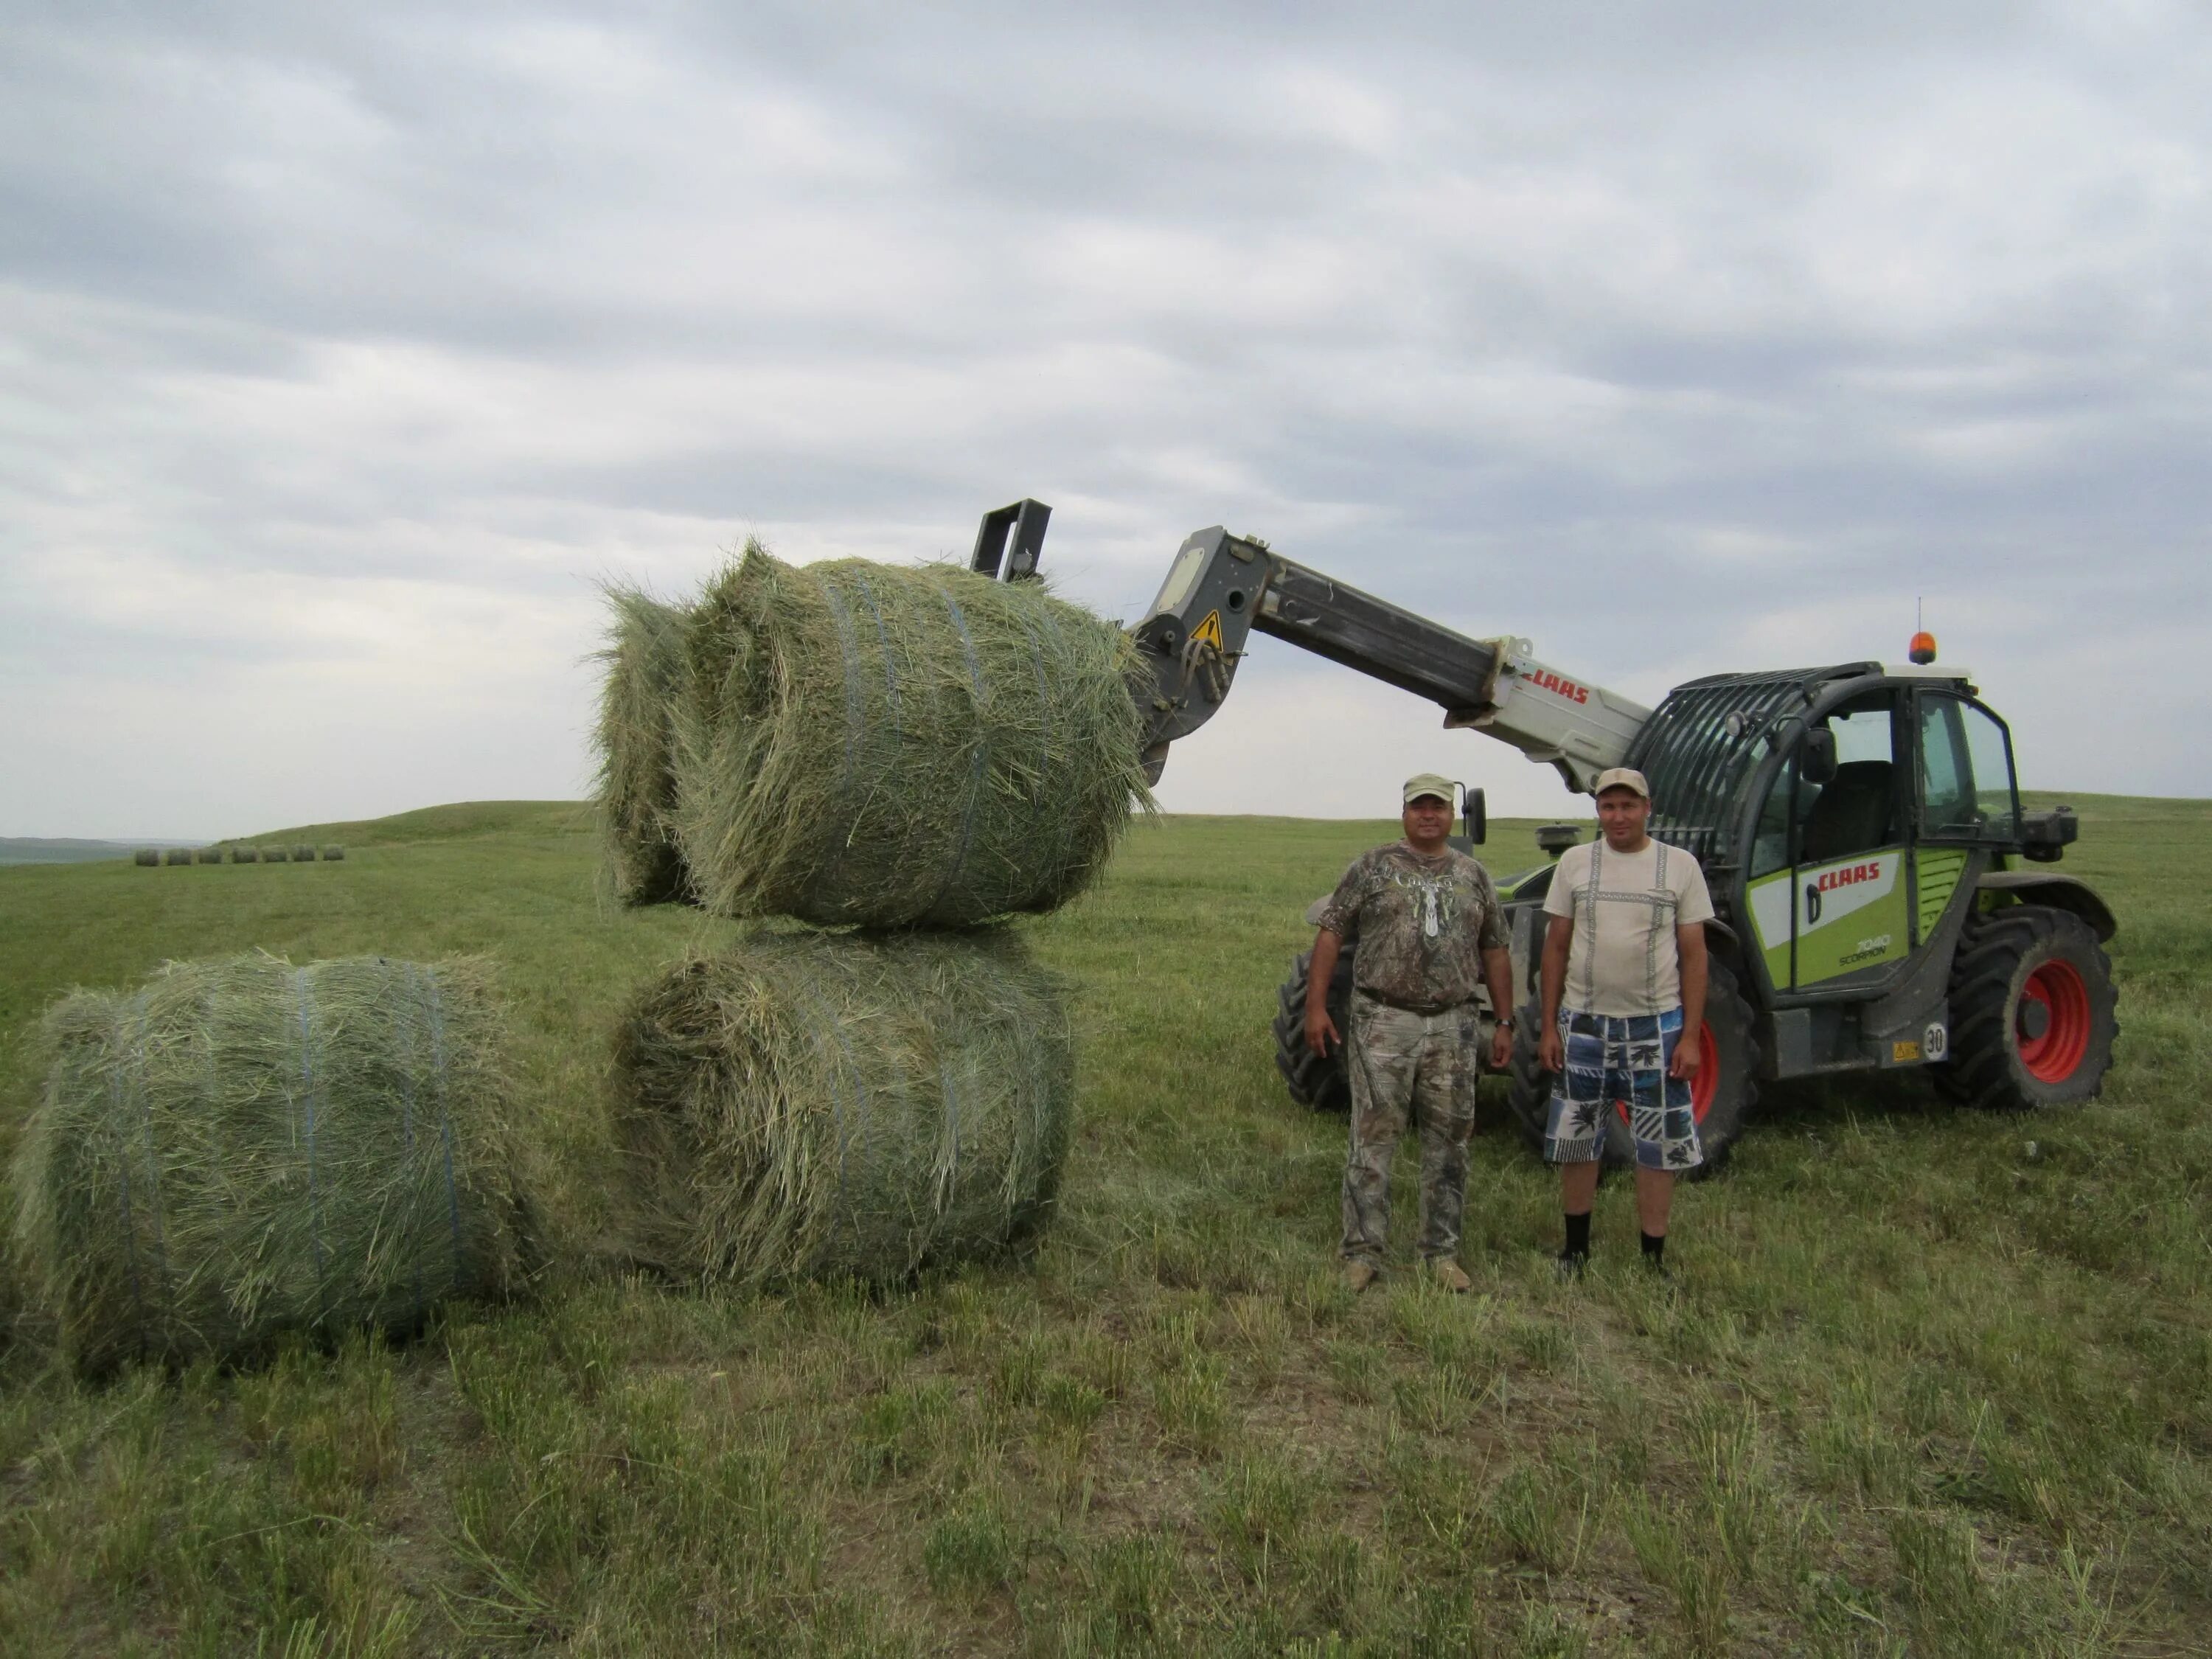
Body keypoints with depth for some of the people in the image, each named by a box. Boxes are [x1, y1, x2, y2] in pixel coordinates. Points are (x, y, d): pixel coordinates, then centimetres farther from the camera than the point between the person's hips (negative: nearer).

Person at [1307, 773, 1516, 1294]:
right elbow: (1330, 935, -2)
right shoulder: (1372, 868, 1)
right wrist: (1316, 1007, -9)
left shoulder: (1473, 876, 12)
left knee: (1449, 1140, 9)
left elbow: (1495, 953, 15)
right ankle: (1363, 1253, 7)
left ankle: (1442, 1252, 21)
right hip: (1383, 1022, -3)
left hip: (1453, 1026, 4)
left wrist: (1505, 1022, 10)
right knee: (1374, 1138, -2)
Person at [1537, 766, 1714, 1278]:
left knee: (1658, 1148, 5)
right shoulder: (1575, 863, 3)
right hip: (1584, 1023, 2)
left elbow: (1694, 955, 0)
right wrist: (1549, 1027, 2)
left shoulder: (1680, 866, -1)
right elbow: (1556, 947, 6)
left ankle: (1653, 1259, 18)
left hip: (1656, 1025, -1)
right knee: (1575, 1141, 10)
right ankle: (1576, 1248, 26)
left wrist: (1690, 1036, -5)